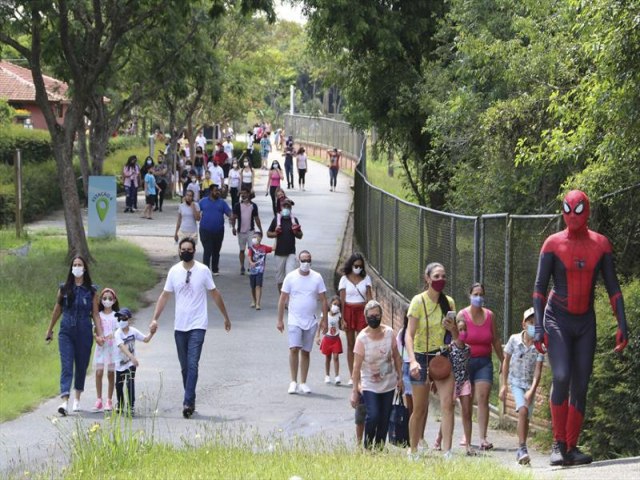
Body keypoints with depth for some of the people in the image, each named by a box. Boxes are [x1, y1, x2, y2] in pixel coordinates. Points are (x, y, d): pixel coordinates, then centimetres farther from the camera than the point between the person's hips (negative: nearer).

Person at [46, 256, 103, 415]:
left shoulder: (91, 291, 2)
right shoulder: (64, 289, 4)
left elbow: (95, 314, 3)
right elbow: (57, 310, 14)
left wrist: (99, 334, -5)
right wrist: (49, 330, 21)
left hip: (84, 333, 0)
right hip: (66, 332, 0)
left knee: (81, 366, 9)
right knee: (66, 365, -11)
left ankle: (77, 399, 26)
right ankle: (65, 401, -21)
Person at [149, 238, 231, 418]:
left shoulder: (203, 271, -3)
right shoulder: (174, 271, 5)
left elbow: (215, 294, 5)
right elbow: (164, 296, 8)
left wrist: (226, 317, 10)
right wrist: (155, 319, -1)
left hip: (197, 326, -4)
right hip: (179, 327, 4)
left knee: (192, 365, -14)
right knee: (184, 367, 10)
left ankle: (188, 402, -17)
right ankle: (190, 401, 21)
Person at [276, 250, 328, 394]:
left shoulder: (317, 278, 3)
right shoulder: (291, 277, -1)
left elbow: (323, 300, 6)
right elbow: (282, 299, 2)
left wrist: (324, 319, 1)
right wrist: (280, 320, 0)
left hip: (311, 321, 2)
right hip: (294, 320, -2)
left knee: (306, 352, 6)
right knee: (294, 348, -15)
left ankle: (303, 383, 12)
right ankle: (293, 382, -9)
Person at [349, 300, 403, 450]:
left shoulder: (389, 332, -5)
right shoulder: (362, 338, -14)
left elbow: (396, 357, 8)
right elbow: (357, 366, -12)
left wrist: (400, 377, 9)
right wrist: (355, 390, -12)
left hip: (388, 384, 3)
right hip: (370, 385, -3)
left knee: (384, 419, 6)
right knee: (373, 416, -16)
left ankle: (379, 447, 18)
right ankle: (368, 447, 3)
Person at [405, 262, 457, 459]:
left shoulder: (448, 302, 3)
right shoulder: (418, 301, -10)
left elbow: (456, 337, 12)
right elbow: (409, 334, -15)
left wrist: (452, 328, -12)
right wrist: (412, 360, -29)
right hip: (422, 357, -3)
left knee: (447, 403, -12)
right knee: (420, 409, 5)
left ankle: (447, 451, -15)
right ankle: (413, 451, 23)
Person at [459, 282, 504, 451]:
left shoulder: (490, 315, 7)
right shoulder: (462, 315, -2)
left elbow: (495, 340, 15)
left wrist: (503, 361, 16)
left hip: (484, 362, 1)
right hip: (465, 361, -1)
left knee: (483, 398, -11)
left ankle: (483, 438, -16)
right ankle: (466, 435, 19)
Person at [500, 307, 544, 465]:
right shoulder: (514, 340, -8)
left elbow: (538, 371, -15)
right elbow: (506, 362, 3)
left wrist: (532, 391, -27)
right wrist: (503, 384, 0)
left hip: (530, 385, 1)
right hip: (516, 382, -1)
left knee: (526, 418, 6)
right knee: (523, 410, -22)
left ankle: (520, 451, 22)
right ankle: (522, 448, -24)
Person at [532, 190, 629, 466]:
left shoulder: (600, 244, 2)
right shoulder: (553, 244, -6)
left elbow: (613, 287, 5)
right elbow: (539, 288, -6)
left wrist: (622, 325, -3)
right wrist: (539, 327, -15)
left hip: (586, 321, 3)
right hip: (557, 319, -3)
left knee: (581, 386, 1)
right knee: (561, 376, -22)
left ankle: (572, 448, 7)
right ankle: (558, 444, -15)